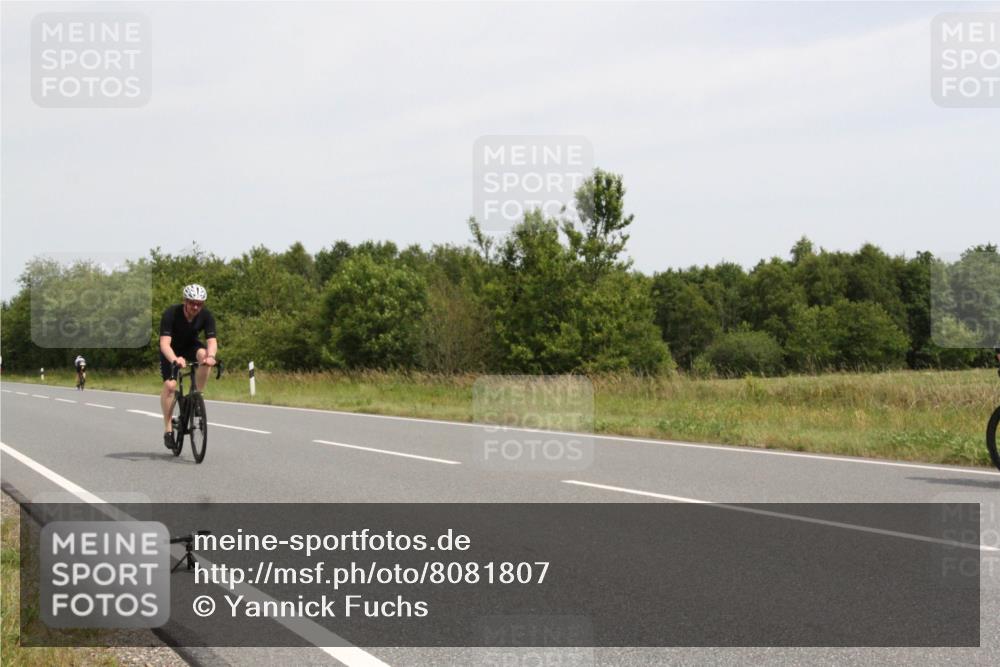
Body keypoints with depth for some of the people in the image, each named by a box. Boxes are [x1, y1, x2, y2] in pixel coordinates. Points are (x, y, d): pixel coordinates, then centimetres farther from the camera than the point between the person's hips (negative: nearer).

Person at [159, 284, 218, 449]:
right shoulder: (171, 314, -31)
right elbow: (164, 342, -39)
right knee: (170, 384, -19)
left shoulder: (206, 316, -22)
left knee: (204, 355, -32)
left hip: (191, 346, 2)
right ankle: (168, 428, -7)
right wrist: (174, 359, -59)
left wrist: (210, 356, -53)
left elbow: (212, 340, -30)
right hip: (171, 350, -2)